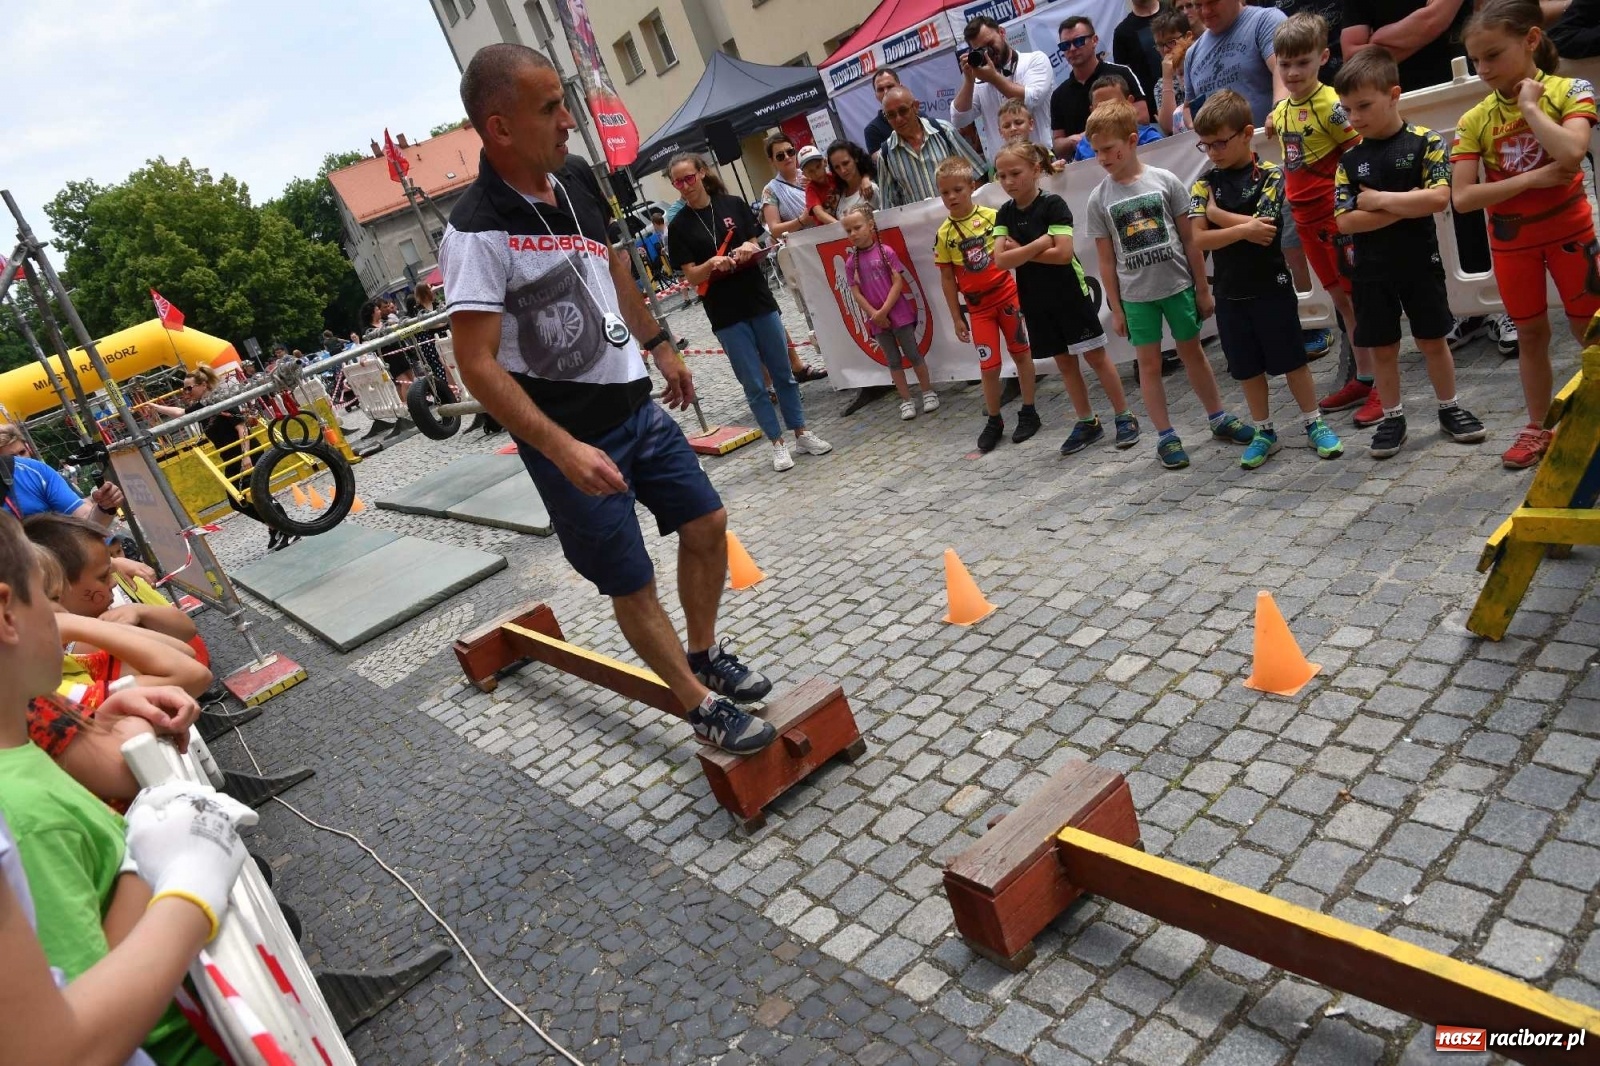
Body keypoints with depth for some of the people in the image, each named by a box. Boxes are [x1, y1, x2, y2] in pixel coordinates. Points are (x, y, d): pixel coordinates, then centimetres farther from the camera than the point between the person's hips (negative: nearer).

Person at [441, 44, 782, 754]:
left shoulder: (576, 179, 1)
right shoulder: (477, 232, -23)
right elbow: (478, 364, -24)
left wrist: (660, 346, 25)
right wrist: (564, 449, -30)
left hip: (634, 404, 8)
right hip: (569, 434, -7)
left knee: (707, 523, 14)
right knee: (632, 582, 4)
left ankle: (708, 656, 35)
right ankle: (705, 709, 21)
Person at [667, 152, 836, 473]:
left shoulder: (733, 205, 3)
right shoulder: (679, 226, -3)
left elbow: (757, 247, 8)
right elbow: (691, 276, -5)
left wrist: (748, 249, -15)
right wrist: (712, 263, -24)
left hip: (760, 301, 2)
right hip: (726, 314, -2)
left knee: (783, 372, 10)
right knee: (753, 383, 2)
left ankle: (802, 433, 21)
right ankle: (778, 443, 12)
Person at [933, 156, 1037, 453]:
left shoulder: (993, 216, -6)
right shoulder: (944, 234, -3)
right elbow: (947, 278, 2)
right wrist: (957, 318, 1)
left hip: (1007, 295, -1)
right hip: (977, 306, 1)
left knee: (1021, 354, 9)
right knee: (989, 366, 3)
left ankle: (1029, 412, 22)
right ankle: (993, 421, 19)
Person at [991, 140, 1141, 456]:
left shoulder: (1053, 204, -13)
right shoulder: (1005, 214, 2)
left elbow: (1063, 253, -22)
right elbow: (1001, 260, -10)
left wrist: (1021, 252, -15)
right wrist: (1038, 245, -20)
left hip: (1070, 296, -5)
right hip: (1036, 301, 5)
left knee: (1095, 356, 1)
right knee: (1064, 362, 12)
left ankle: (1124, 417, 12)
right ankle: (1087, 422, 23)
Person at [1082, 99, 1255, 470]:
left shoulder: (1164, 181, -5)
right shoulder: (1099, 198, -3)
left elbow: (1189, 238, 0)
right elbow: (1107, 259, 2)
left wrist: (1202, 288, 1)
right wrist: (1115, 308, 1)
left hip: (1178, 285, 0)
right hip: (1136, 295, 0)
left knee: (1191, 351, 13)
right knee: (1149, 362, 5)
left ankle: (1219, 418, 29)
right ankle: (1166, 436, 15)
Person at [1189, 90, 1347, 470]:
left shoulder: (1271, 175, -7)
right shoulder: (1205, 183, 2)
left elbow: (1263, 230, -21)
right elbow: (1199, 240, -10)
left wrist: (1217, 213, -11)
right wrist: (1244, 228, -22)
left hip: (1271, 287, -3)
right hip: (1230, 293, 3)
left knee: (1292, 360, 6)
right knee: (1247, 368, 12)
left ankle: (1313, 423, 22)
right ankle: (1265, 432, 25)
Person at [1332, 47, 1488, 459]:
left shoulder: (1425, 142, -7)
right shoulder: (1350, 160, 0)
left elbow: (1439, 198, -20)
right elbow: (1344, 221, -9)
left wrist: (1379, 200, -16)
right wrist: (1405, 208, -15)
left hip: (1420, 262, -2)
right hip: (1371, 270, 2)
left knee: (1433, 340, 9)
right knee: (1382, 348, 8)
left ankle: (1449, 409, 25)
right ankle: (1392, 417, 20)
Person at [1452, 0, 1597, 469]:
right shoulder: (1475, 120, -5)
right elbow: (1462, 197, -14)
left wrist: (1530, 105, -21)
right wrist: (1534, 178, -20)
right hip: (1512, 239, 3)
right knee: (1531, 334, 11)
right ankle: (1538, 427, 21)